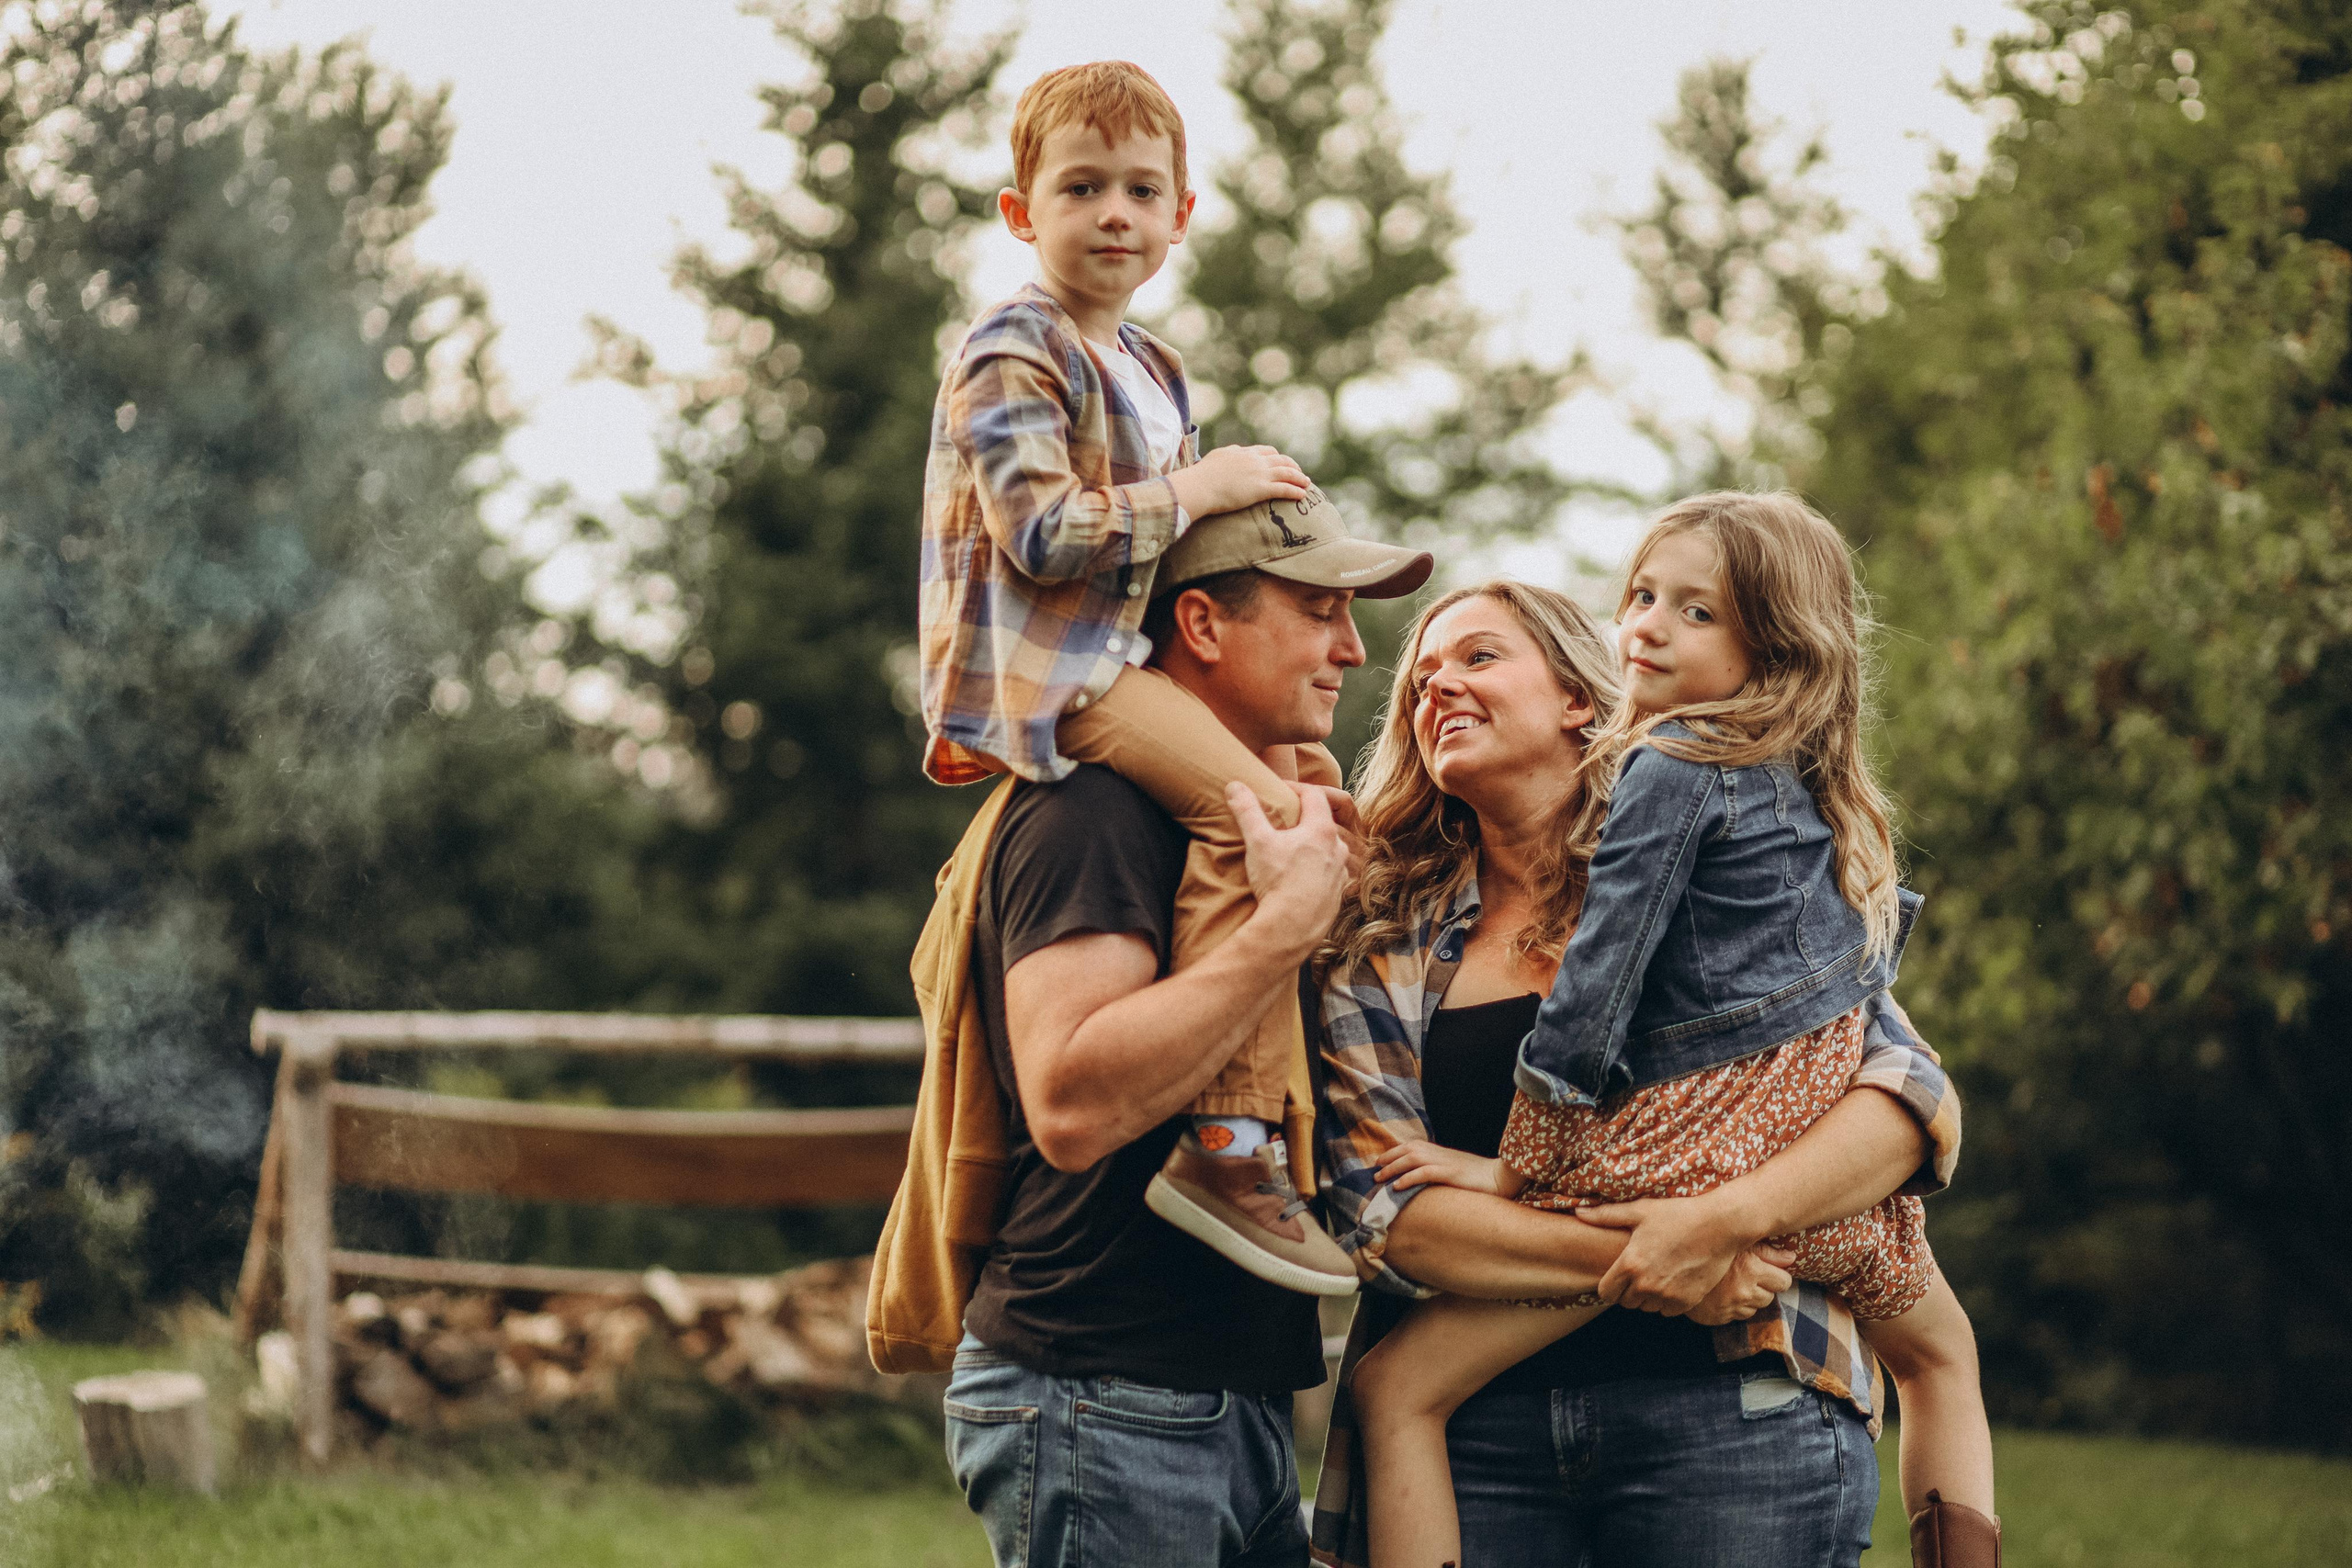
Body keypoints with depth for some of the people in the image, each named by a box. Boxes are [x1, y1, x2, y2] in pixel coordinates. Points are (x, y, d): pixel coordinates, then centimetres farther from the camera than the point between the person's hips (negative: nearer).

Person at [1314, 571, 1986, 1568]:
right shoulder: (1383, 952, 10)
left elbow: (1916, 1097, -3)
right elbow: (1381, 1204, -3)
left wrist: (1725, 1220, -20)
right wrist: (1623, 1262, -16)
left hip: (1729, 1411, -2)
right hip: (1472, 1434, 2)